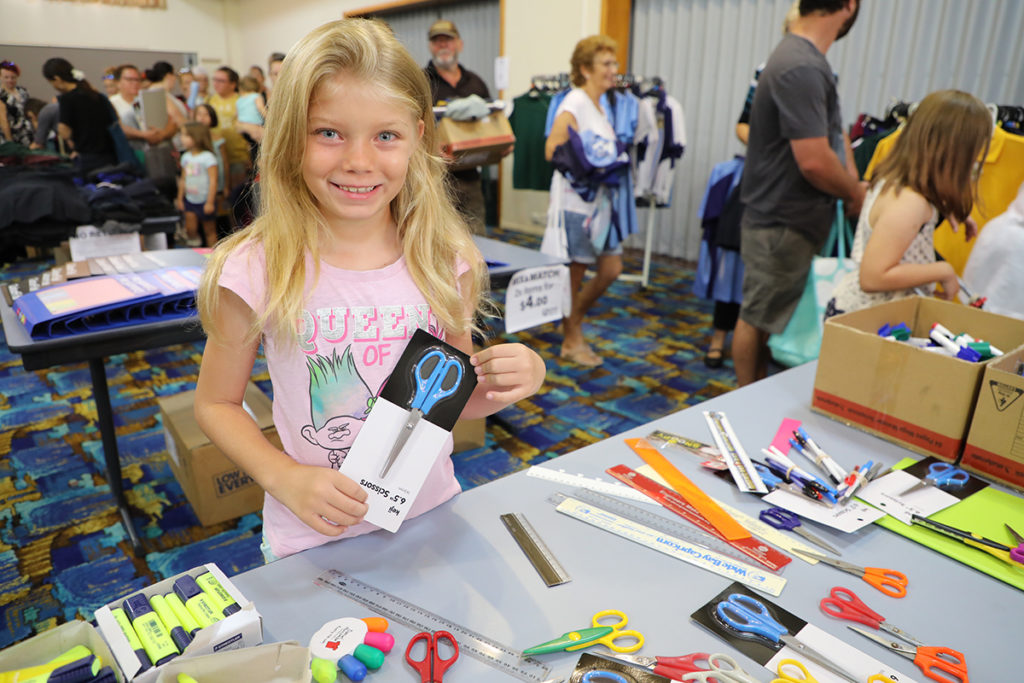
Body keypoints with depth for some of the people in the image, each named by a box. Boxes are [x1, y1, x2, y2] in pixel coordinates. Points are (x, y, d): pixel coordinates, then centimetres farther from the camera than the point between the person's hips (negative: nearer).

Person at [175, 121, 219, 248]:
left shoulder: (208, 157, -13)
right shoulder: (186, 157, 7)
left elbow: (213, 181, -16)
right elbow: (183, 179, 15)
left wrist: (210, 202, -18)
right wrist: (180, 198, 15)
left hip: (205, 201, -6)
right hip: (190, 200, 6)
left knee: (209, 231, 5)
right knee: (190, 230, 0)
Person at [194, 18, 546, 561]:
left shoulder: (444, 262, -10)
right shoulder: (258, 270, -17)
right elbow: (216, 404, -4)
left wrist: (513, 381, -18)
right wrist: (286, 477, -19)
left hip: (430, 522, 3)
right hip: (313, 541, -2)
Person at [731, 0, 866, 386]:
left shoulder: (800, 57, 12)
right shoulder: (803, 68, -21)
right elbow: (814, 161, -25)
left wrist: (852, 187, 9)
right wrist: (856, 193, -7)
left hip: (786, 218, 10)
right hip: (782, 223, -10)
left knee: (769, 318, 17)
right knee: (758, 319, 3)